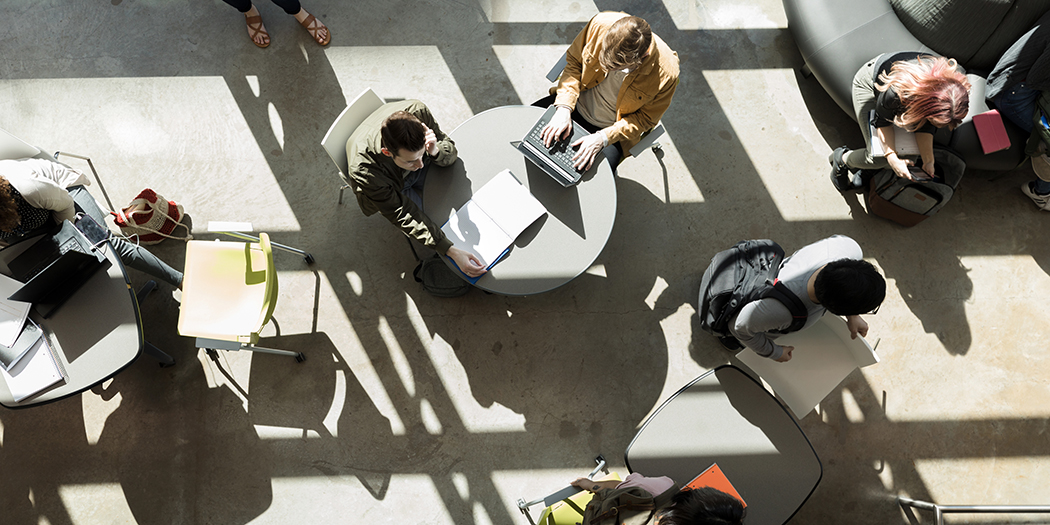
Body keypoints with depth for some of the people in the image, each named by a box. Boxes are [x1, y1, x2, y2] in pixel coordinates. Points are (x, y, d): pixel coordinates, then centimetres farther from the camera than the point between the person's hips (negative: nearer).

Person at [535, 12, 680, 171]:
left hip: (611, 128, -3)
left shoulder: (666, 74, -29)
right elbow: (573, 61, -7)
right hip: (576, 104, 3)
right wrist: (564, 107, -20)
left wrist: (603, 138, -24)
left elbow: (645, 119, -12)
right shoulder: (600, 24, -25)